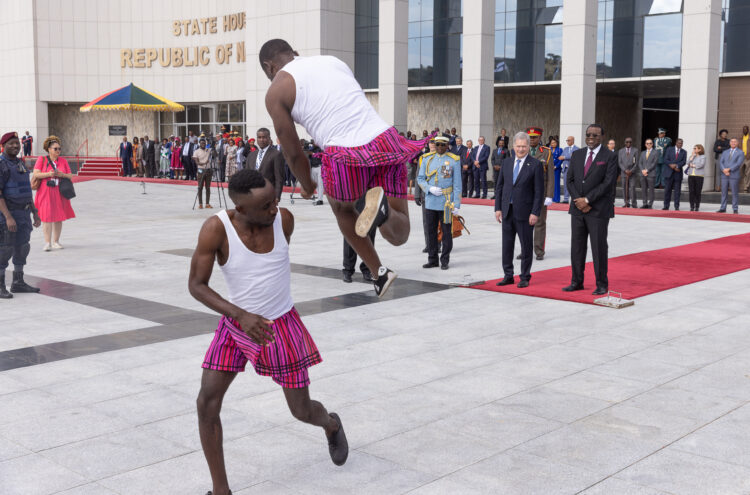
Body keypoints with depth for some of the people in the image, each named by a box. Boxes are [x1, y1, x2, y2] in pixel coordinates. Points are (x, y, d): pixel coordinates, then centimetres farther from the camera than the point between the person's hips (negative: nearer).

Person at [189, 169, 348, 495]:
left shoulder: (284, 219, -16)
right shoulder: (215, 228, -23)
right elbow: (195, 285, -19)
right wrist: (241, 315, -31)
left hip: (282, 326, 0)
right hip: (236, 324, 0)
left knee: (303, 411, 6)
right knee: (207, 403, -9)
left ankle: (331, 425, 44)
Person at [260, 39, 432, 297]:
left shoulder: (276, 91, 9)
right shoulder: (333, 60, 25)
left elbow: (293, 152, 10)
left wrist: (307, 186, 30)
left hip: (347, 158, -4)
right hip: (386, 139, 4)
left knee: (341, 207, 33)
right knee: (399, 236, 19)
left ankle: (379, 272, 24)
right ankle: (382, 207, -15)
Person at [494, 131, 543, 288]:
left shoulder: (535, 165, -5)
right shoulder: (506, 162, 9)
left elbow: (539, 191, -7)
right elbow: (499, 186, 12)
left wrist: (535, 213, -13)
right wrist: (498, 208, 5)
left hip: (525, 212, -4)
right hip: (507, 211, 5)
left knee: (526, 246, 4)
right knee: (507, 245, 9)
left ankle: (525, 277, 14)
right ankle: (508, 276, 19)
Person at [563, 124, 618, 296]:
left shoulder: (610, 157, -3)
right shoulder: (577, 155, 12)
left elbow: (608, 183, -11)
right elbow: (570, 180, 8)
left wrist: (587, 200, -14)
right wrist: (578, 201, -6)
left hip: (598, 210, -5)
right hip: (578, 209, 5)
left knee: (599, 248, -1)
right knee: (577, 247, 8)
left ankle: (602, 284, 9)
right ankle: (576, 282, 18)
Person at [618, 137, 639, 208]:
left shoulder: (635, 151, 6)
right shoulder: (621, 151, 11)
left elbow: (637, 162, 0)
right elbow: (619, 162, 4)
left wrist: (631, 171, -12)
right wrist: (625, 170, -10)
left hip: (633, 173, -2)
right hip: (624, 173, 2)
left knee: (632, 188, -10)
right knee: (625, 189, 2)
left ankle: (634, 204, -5)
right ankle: (627, 203, 9)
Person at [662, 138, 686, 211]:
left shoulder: (684, 152, 9)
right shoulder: (669, 149, 7)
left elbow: (683, 162, -3)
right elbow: (665, 160, -3)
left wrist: (676, 165, -19)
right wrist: (671, 165, -18)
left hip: (678, 174, 1)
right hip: (669, 173, -1)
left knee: (677, 191, 0)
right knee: (667, 190, 2)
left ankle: (677, 207, 3)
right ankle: (666, 206, 8)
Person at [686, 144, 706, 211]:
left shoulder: (703, 157, 3)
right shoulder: (692, 156, 16)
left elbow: (701, 164, -11)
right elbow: (688, 163, 0)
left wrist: (693, 165, 0)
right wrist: (692, 155, 0)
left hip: (699, 176, -4)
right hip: (691, 175, 4)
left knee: (698, 192, -3)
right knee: (691, 191, -1)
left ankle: (697, 207, 4)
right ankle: (692, 206, 3)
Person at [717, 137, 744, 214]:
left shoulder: (740, 153, 3)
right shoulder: (725, 152, 17)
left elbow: (738, 164, -10)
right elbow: (721, 162, 7)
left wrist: (729, 169, -16)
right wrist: (724, 170, -11)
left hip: (734, 176, -4)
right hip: (724, 176, 4)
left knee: (735, 193, -4)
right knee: (724, 192, 5)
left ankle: (735, 209, 0)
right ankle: (723, 208, 10)